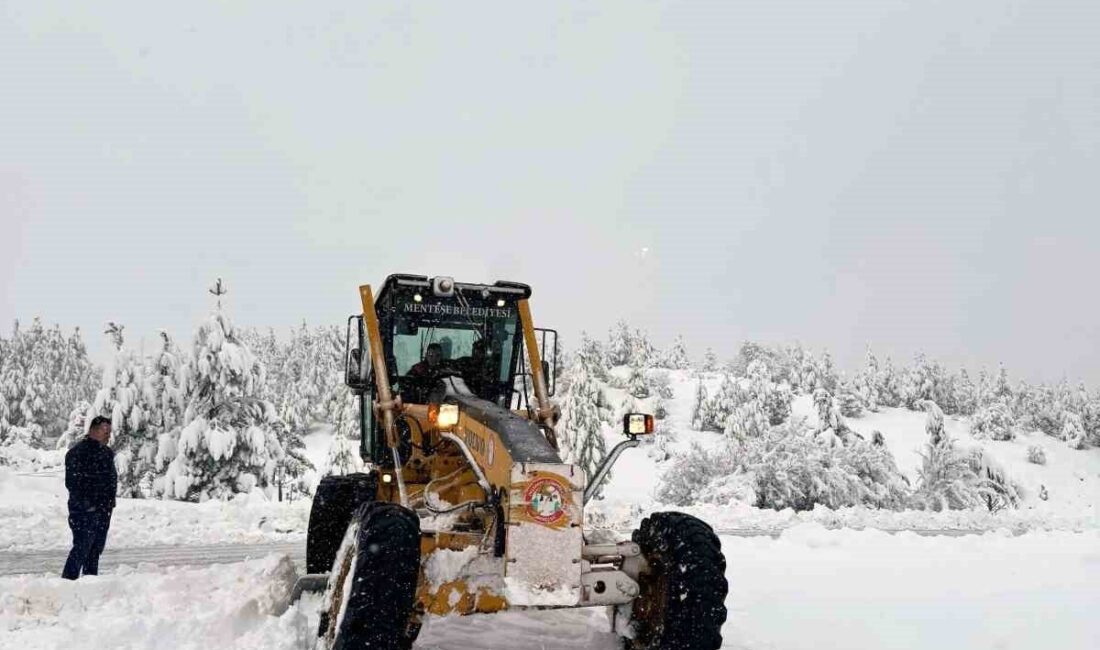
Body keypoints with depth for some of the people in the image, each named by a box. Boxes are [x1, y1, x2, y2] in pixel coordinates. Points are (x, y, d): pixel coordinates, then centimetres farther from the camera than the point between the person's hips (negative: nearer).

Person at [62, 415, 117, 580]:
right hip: (85, 511, -8)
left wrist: (110, 501, 12)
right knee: (81, 547, -9)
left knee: (96, 548, 14)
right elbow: (72, 483, -17)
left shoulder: (107, 452, 13)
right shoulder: (77, 452, -13)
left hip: (104, 510, 8)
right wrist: (87, 504, -19)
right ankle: (68, 580, -2)